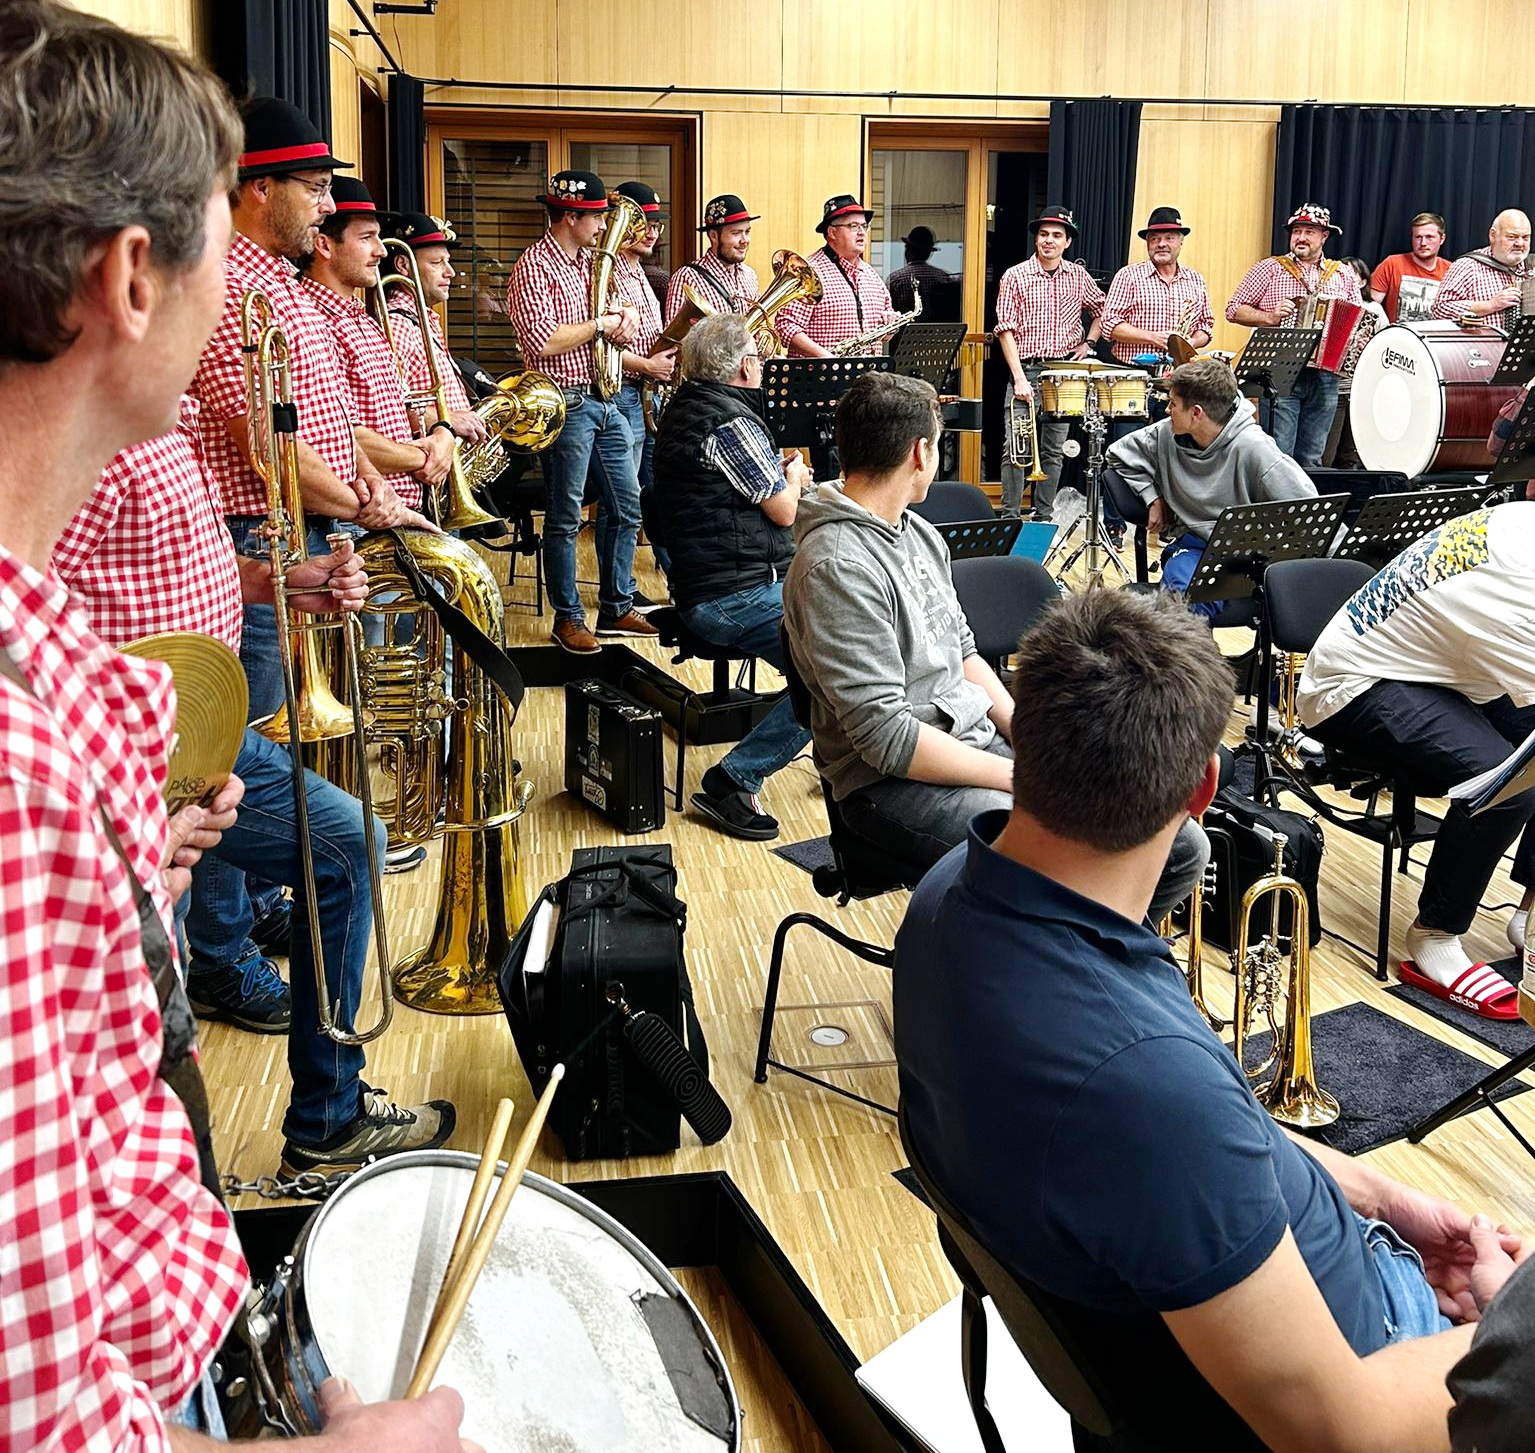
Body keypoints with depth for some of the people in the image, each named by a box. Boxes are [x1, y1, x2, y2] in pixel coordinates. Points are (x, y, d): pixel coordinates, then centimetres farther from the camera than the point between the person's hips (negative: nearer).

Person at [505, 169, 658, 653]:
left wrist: (625, 315, 1)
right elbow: (542, 341, -23)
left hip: (605, 401, 9)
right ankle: (567, 620, 9)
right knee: (565, 517, 0)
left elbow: (623, 308, 25)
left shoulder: (590, 261, 14)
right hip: (566, 404, -9)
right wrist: (599, 326, -13)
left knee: (627, 507, 12)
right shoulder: (534, 267, -12)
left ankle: (616, 608, 23)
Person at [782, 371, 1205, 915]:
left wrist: (1032, 741, 4)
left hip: (983, 743, 9)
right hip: (895, 781, -9)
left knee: (1182, 847, -1)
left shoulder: (918, 533, 13)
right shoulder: (837, 567, -18)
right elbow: (884, 736, -22)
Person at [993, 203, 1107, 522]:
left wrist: (1087, 343, 9)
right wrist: (1019, 378, -16)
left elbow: (1101, 310, 25)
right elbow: (1006, 330, -8)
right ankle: (1010, 518, 2)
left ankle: (1043, 517, 16)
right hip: (1027, 369, -3)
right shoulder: (1015, 276, -3)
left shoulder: (1078, 276, 8)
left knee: (1053, 451, 8)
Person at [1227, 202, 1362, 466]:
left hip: (1324, 380, 3)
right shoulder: (1269, 269, 4)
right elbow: (1233, 310, 2)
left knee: (1311, 459, 8)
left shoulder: (1345, 275, 14)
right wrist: (1268, 317, -13)